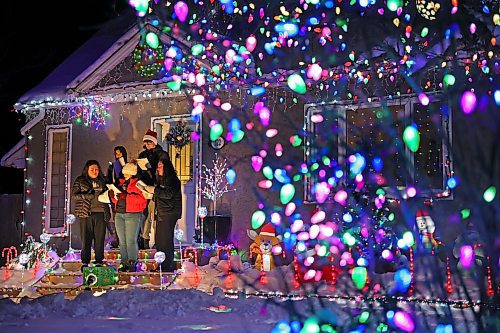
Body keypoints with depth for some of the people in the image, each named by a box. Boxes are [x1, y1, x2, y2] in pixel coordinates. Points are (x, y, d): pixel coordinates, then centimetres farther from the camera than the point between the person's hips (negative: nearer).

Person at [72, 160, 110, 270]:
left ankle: (99, 262, 8)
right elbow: (74, 194, -4)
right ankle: (85, 262, 5)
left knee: (100, 239, 1)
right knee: (86, 239, -2)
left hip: (100, 213, 2)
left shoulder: (102, 181, 15)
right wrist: (87, 195, -16)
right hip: (85, 213, -2)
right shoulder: (80, 180, 6)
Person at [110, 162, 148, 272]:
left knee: (131, 241, -11)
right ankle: (125, 264, 9)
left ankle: (132, 264, -7)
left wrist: (126, 196, -20)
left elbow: (142, 199, -15)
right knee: (122, 241, 5)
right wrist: (113, 195, 0)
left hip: (132, 214, -6)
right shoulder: (121, 182, 18)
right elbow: (116, 200, 22)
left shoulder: (138, 183, -2)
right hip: (119, 214, 6)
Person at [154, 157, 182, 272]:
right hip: (161, 214, 9)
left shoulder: (172, 180, -7)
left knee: (166, 240, -9)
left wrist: (154, 190, -17)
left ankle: (168, 266, -4)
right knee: (158, 240, 7)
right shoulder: (161, 180, 22)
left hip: (169, 214, -9)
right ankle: (161, 265, 12)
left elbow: (168, 194, -19)